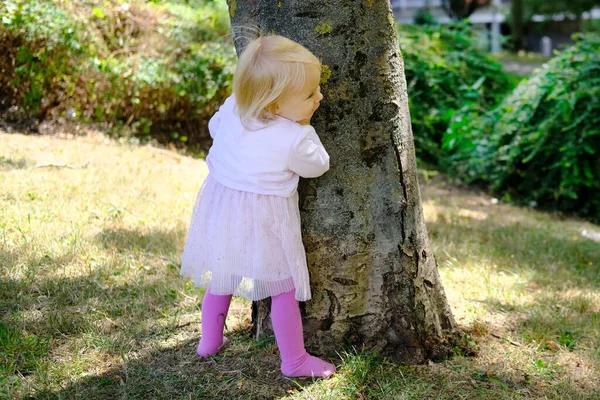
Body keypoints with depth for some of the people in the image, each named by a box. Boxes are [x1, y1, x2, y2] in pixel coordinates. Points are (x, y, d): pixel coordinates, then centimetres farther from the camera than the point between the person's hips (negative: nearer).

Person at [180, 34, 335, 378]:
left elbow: (214, 128, 13)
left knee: (220, 277, 25)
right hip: (264, 221, -6)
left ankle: (210, 341, 40)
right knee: (284, 288, 9)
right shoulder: (295, 139, -24)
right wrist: (305, 128, 1)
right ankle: (294, 360, 19)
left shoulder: (232, 107, -8)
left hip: (220, 207, 7)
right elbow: (318, 166, -5)